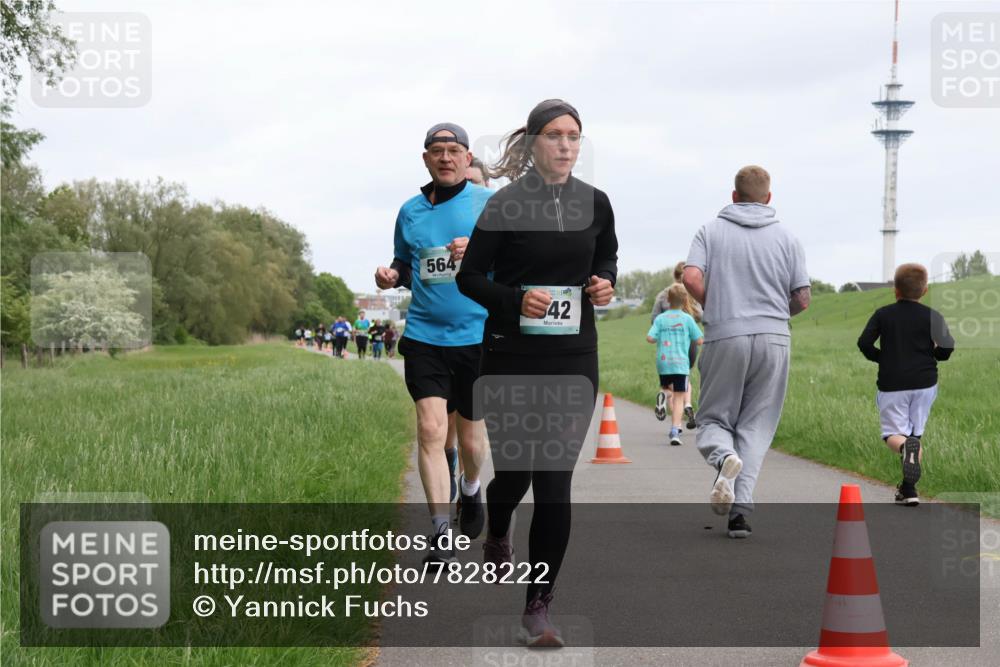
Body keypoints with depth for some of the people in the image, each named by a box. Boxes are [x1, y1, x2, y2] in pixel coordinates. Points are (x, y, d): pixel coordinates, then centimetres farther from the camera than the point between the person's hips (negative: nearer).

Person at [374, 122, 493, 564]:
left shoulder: (490, 204, 0)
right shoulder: (410, 211, 10)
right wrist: (391, 275, 1)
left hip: (479, 336, -1)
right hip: (424, 337, 2)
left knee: (471, 439, 8)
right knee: (430, 429, -12)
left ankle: (470, 490, 42)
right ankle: (440, 533, -8)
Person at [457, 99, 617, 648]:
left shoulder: (595, 203, 2)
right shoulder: (507, 204, -7)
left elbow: (608, 258, 20)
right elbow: (470, 277, -3)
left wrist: (605, 284, -3)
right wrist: (515, 299, -20)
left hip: (574, 359, 2)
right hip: (512, 355, -2)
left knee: (555, 482, -4)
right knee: (513, 471, 9)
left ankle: (538, 608, 2)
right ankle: (497, 535, 47)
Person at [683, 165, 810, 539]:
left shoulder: (711, 231, 5)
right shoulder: (786, 238, 7)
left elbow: (691, 277, -10)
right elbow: (802, 300, 4)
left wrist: (715, 308, 8)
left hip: (724, 339, -1)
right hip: (773, 339, 1)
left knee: (713, 419, 11)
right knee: (756, 426, 5)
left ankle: (724, 456, -24)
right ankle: (741, 507, -7)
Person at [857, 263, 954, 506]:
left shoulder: (882, 314, 2)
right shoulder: (932, 316, -1)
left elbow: (864, 343, -6)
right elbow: (946, 348, -10)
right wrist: (932, 354, 12)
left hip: (891, 384, -1)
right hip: (924, 383, 1)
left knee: (893, 433, 5)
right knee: (916, 432, 12)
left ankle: (905, 446, -33)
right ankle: (909, 488, 4)